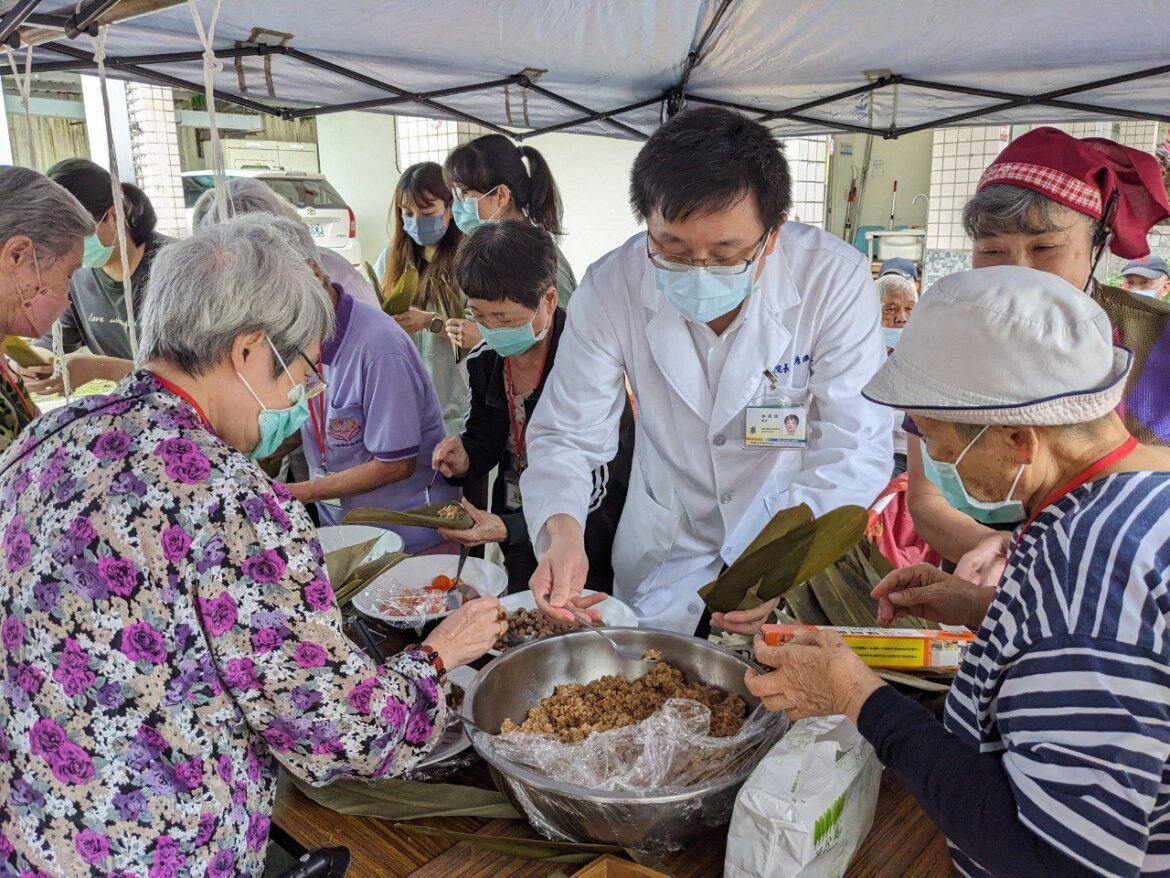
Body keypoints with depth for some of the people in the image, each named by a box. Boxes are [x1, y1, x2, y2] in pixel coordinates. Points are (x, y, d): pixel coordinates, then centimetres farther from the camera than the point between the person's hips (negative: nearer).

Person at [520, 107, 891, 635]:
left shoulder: (835, 280, -23)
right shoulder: (611, 289, -19)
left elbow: (855, 450, -22)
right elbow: (568, 435, -14)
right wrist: (562, 529, -35)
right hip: (663, 549, 2)